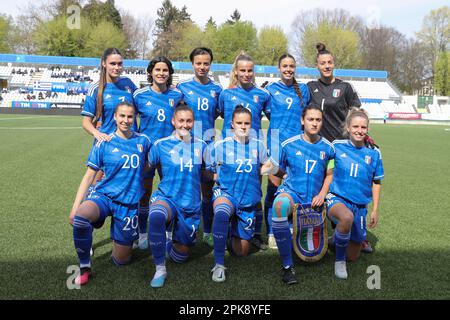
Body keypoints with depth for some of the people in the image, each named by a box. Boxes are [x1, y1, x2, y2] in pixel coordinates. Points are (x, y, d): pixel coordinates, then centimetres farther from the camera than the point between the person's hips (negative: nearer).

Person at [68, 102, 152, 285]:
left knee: (121, 260, 6)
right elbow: (89, 176, -2)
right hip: (103, 195, -1)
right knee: (80, 217, -37)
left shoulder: (143, 141, 1)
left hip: (129, 203, 1)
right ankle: (85, 267, -14)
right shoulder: (104, 143, -3)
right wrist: (75, 207, -7)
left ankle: (120, 238, 41)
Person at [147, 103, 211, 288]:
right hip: (166, 198, -2)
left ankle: (173, 236, 46)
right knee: (156, 215, -40)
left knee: (180, 256, 10)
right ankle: (160, 269, -21)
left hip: (192, 206, 3)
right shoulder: (161, 145, -1)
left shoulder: (201, 145, 6)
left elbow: (207, 173, 14)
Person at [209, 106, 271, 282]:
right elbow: (211, 172, 5)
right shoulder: (220, 145, -5)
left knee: (241, 251, 9)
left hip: (249, 201, 3)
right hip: (226, 193, -3)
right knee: (221, 212, -41)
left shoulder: (258, 145, 2)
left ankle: (234, 233, 44)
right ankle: (219, 264, -29)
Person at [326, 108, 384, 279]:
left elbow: (376, 183, 11)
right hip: (337, 199, -3)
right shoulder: (336, 146, -3)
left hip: (360, 206, 3)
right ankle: (339, 259, -15)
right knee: (347, 217, -40)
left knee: (353, 257, 9)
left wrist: (375, 210, 7)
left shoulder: (373, 153, 1)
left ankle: (341, 239, 43)